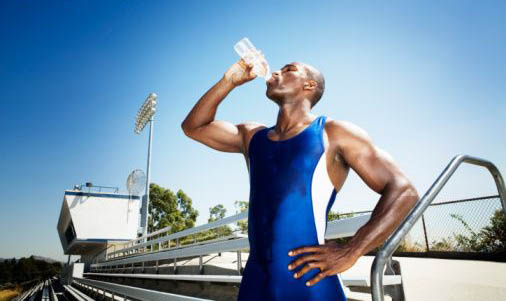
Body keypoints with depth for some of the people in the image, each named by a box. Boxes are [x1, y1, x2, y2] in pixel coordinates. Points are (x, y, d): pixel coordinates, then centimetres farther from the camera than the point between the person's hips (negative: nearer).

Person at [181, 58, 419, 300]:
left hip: (309, 281, -4)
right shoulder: (251, 135, 14)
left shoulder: (334, 133, 0)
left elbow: (403, 191, -4)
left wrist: (350, 252, -15)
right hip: (254, 281, 5)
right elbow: (193, 127, 18)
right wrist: (229, 81, 8)